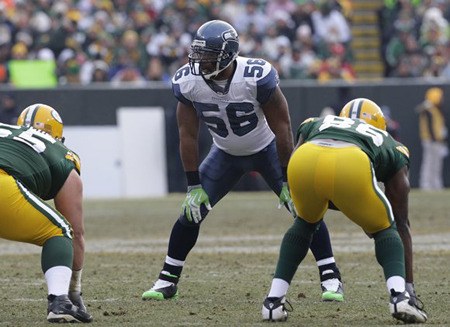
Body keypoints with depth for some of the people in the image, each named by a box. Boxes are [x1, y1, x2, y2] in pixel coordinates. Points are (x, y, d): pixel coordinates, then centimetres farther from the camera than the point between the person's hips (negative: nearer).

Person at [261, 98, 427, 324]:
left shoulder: (316, 125, 43)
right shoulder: (391, 147, 39)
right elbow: (401, 223, 39)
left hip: (304, 161, 2)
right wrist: (409, 284, 42)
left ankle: (274, 300, 26)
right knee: (385, 229, 25)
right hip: (351, 169, -2)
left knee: (305, 223, 34)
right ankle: (400, 295, 0)